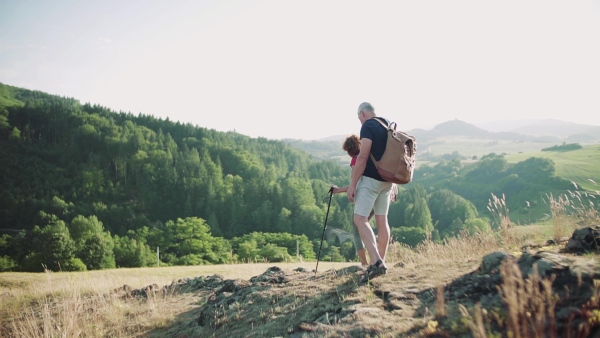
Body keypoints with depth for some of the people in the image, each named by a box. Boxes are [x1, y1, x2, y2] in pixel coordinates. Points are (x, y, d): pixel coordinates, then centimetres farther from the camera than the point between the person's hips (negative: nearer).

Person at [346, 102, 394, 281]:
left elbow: (363, 157, -19)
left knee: (360, 219, -9)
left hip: (370, 178, -8)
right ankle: (381, 262, 16)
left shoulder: (368, 126, -11)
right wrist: (393, 184, 26)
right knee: (382, 220, 11)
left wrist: (352, 184, -16)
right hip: (386, 179, 9)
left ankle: (376, 262, -20)